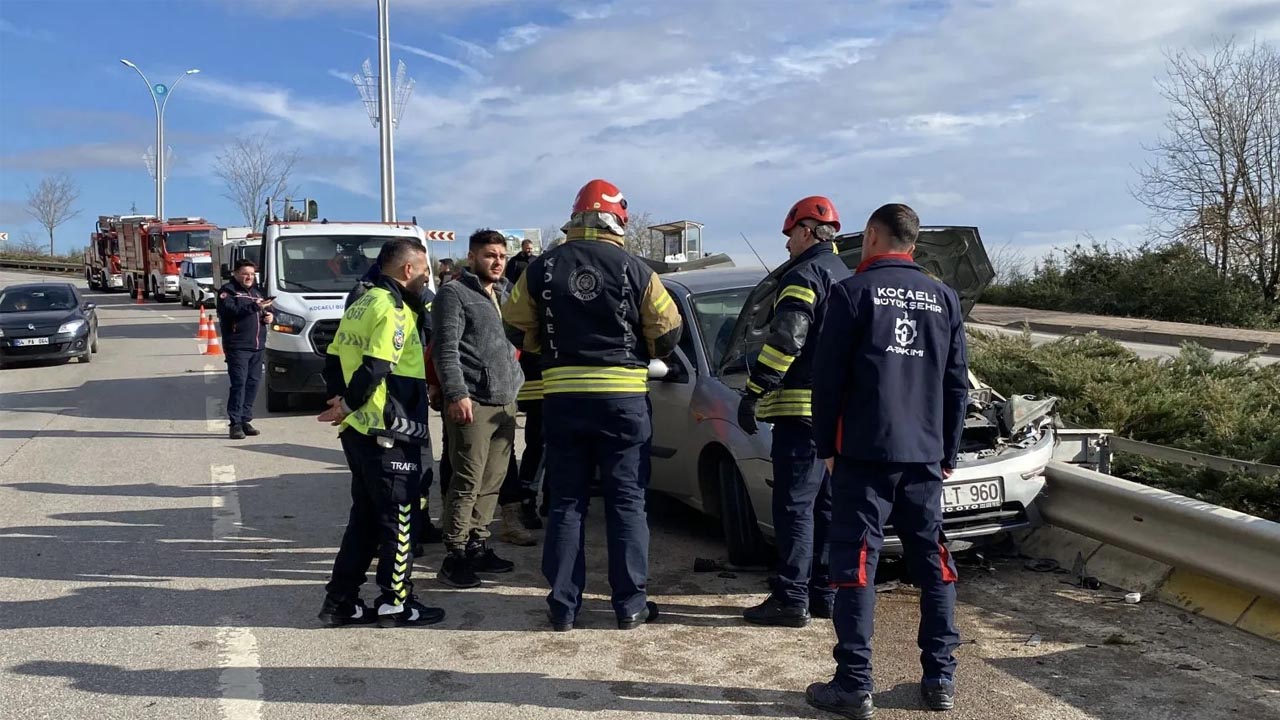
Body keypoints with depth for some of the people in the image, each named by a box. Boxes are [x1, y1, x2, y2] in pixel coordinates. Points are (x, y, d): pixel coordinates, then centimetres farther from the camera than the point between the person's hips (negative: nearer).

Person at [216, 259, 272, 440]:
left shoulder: (256, 290, 23)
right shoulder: (227, 291, -1)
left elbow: (267, 310, 32)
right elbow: (231, 311, -20)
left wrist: (269, 315, 8)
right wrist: (254, 307, -30)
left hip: (257, 347, 7)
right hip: (237, 347, -7)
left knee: (253, 383, 5)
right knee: (239, 383, -10)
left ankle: (246, 420, 13)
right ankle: (235, 423, -8)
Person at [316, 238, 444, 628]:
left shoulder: (361, 304, 15)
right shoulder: (393, 310, -14)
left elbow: (332, 363, 15)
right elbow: (375, 370, -23)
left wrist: (346, 400, 7)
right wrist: (349, 405, -10)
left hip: (357, 431, 9)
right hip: (388, 434, -9)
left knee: (365, 517, 16)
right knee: (398, 518, 2)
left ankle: (340, 600, 20)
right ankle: (396, 603, 10)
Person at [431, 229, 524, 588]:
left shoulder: (501, 295, 22)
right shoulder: (455, 293, -3)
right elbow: (446, 349, -12)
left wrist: (516, 384, 20)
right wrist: (456, 394, -21)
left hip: (505, 402, 8)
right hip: (473, 403, -8)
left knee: (492, 482, 9)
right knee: (467, 483, -7)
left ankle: (478, 546, 19)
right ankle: (455, 557, -1)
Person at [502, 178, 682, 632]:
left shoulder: (542, 268, 0)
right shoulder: (633, 269, -5)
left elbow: (517, 329, 6)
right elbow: (668, 332, -1)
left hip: (561, 398, 2)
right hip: (624, 398, -2)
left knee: (566, 502, 10)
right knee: (626, 501, 7)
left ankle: (563, 606, 13)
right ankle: (630, 604, 11)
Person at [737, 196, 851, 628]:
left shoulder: (805, 275, -9)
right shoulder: (846, 277, 21)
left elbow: (784, 340, -19)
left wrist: (754, 393, -17)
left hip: (803, 408, -9)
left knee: (794, 506, -7)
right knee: (827, 507, 13)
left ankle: (792, 599, -5)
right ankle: (824, 595, 19)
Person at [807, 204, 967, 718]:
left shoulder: (853, 292, -4)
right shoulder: (944, 298, 11)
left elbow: (827, 377, -7)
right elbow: (957, 385, 12)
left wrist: (826, 446, 3)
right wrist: (948, 452, 18)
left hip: (864, 452, -5)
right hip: (924, 455, 5)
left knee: (855, 565, -1)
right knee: (934, 565, 12)